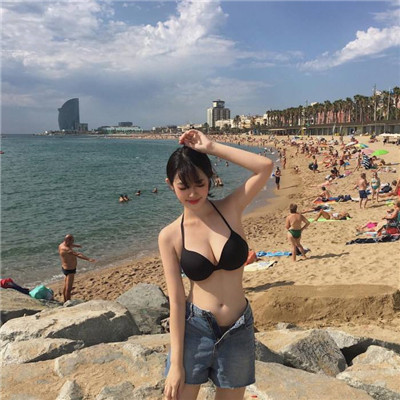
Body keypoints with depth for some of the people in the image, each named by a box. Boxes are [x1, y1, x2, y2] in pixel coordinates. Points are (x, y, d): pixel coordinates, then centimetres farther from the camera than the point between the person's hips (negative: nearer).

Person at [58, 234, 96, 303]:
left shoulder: (62, 245, 0)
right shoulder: (66, 249, -31)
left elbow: (70, 245, 25)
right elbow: (77, 255, -43)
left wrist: (76, 245, 44)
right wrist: (88, 259, -53)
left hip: (66, 268, 11)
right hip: (69, 270, -11)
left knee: (65, 287, 23)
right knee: (68, 289, -1)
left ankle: (65, 302, 38)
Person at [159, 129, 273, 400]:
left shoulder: (230, 209, -4)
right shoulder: (170, 236, -7)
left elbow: (266, 166, -17)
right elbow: (176, 300, -8)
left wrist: (211, 147, -16)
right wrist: (176, 363, -9)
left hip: (239, 331, 2)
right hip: (195, 329, -1)